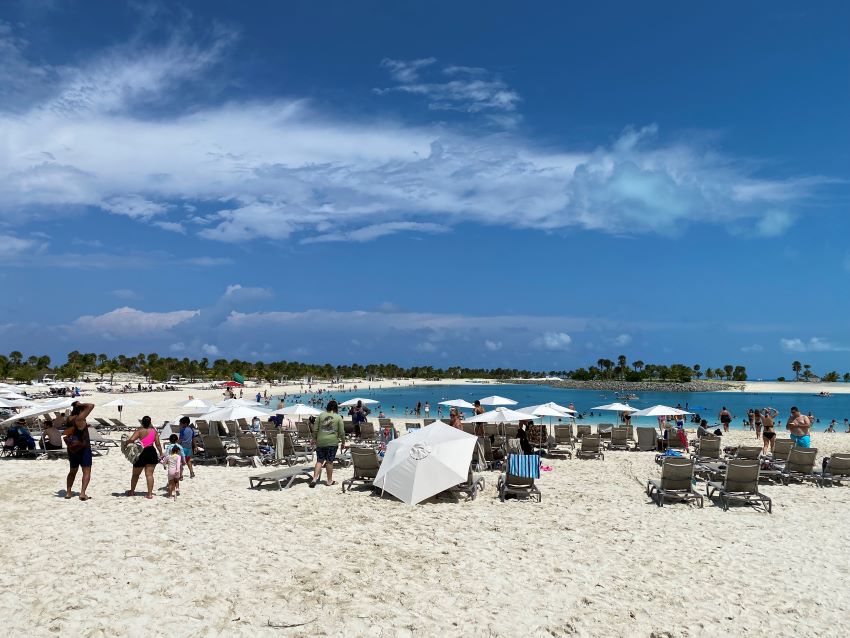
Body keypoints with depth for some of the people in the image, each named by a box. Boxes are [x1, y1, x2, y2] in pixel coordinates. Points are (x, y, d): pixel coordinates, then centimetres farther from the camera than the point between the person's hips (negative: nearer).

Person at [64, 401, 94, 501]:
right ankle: (82, 493, -16)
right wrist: (81, 405, -11)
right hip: (83, 448, -7)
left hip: (72, 449, 7)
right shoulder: (79, 418, -17)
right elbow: (91, 406, -23)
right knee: (86, 471, -4)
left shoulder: (68, 419, 5)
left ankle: (68, 492, 18)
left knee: (72, 471, 21)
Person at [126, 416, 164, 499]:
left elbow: (131, 440, -23)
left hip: (142, 453, -3)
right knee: (149, 474, 5)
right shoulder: (154, 431, 2)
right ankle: (150, 494, 1)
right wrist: (161, 454, 12)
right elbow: (158, 444, 3)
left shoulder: (139, 430, -9)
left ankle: (131, 491, 33)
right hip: (152, 453, 3)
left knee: (135, 474, 17)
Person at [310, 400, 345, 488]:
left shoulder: (321, 415, 5)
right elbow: (341, 432, 0)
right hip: (332, 442, -2)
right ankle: (329, 480, 14)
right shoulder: (338, 417, 0)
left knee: (319, 460, 9)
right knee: (329, 461, 5)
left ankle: (314, 478, -2)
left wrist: (314, 439, 17)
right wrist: (343, 442, 10)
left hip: (320, 441, 2)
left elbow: (315, 429, 5)